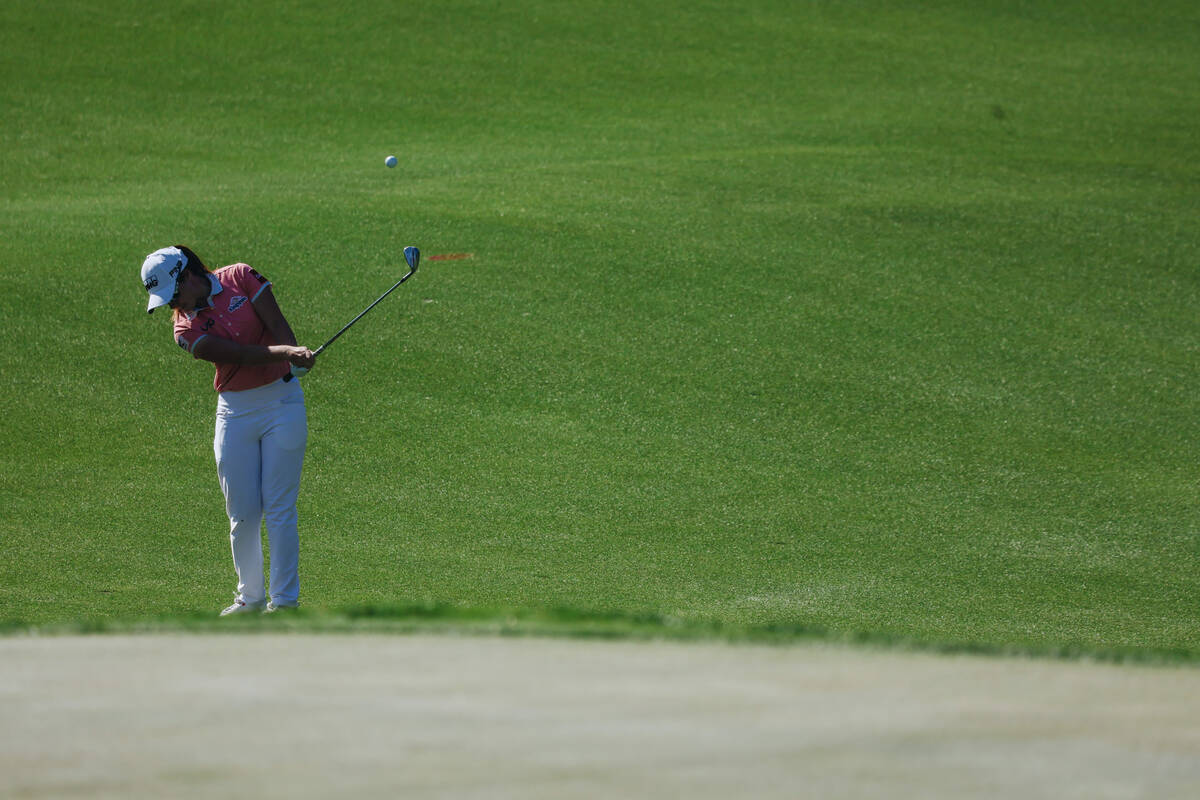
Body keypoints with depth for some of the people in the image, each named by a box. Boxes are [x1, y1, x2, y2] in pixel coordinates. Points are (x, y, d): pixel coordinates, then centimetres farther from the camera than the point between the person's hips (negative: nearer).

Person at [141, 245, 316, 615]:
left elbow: (278, 326, -7)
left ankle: (284, 600, -2)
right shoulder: (186, 329, -6)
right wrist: (285, 352, -32)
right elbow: (239, 354, -18)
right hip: (235, 412, 1)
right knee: (242, 514, 2)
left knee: (279, 508, -5)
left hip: (282, 401, -1)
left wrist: (296, 355, -26)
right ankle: (250, 596, 17)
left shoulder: (240, 278, -3)